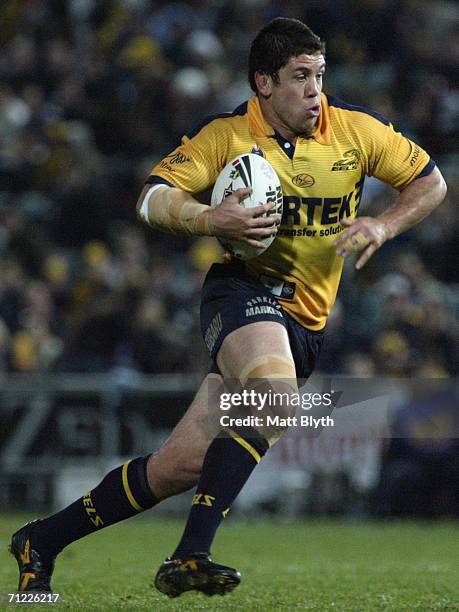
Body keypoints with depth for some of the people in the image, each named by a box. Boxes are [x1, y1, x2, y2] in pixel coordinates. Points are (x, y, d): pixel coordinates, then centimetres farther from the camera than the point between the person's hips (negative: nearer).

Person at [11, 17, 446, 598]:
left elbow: (430, 182, 12)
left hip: (304, 323, 4)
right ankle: (190, 559, -35)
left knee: (183, 464, -3)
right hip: (243, 289, -4)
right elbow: (152, 199, -7)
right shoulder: (226, 134, -4)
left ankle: (43, 540, 10)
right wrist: (209, 220, -26)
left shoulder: (355, 129, 3)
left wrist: (384, 225, -6)